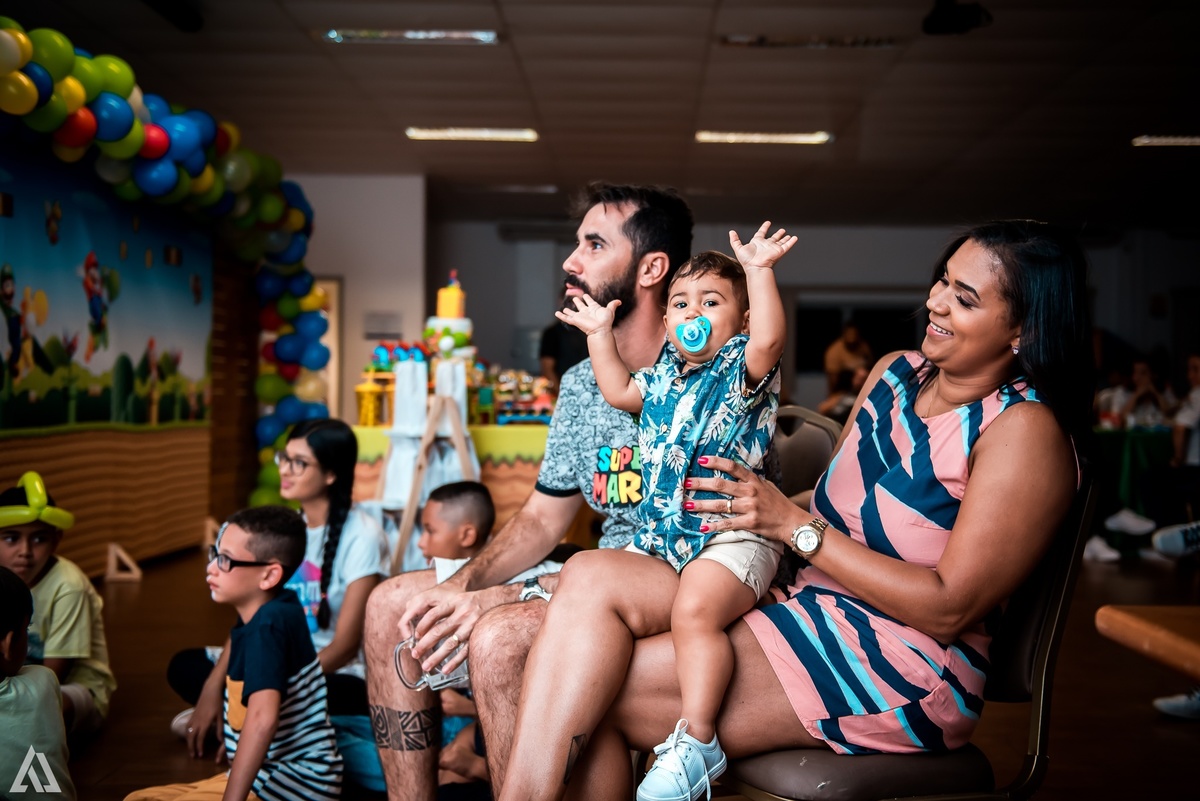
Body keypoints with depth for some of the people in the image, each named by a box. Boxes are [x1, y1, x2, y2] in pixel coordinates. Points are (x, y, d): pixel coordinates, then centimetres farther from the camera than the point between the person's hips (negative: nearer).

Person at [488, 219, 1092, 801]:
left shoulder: (1025, 430, -11)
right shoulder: (895, 373, 12)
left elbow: (951, 608, -16)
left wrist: (793, 525, -15)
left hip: (902, 671, -7)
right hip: (811, 604, 8)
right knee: (590, 579, -16)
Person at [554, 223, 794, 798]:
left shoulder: (742, 366, 1)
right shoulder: (664, 376, 21)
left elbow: (769, 340, -20)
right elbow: (619, 392, 36)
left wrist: (759, 272, -24)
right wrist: (600, 335, 32)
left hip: (730, 533, -7)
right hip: (661, 535, 7)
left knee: (694, 611, -31)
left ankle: (698, 737, -24)